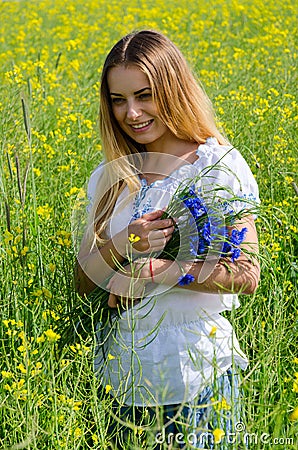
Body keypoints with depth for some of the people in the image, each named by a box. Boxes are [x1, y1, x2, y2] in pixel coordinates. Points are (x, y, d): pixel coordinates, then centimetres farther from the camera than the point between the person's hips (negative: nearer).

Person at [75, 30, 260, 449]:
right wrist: (122, 245, -17)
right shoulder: (108, 179, 6)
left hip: (197, 373, -4)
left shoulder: (219, 167, -7)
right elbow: (83, 283, 3)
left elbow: (247, 275, -13)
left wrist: (156, 271, -20)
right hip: (123, 376, 4)